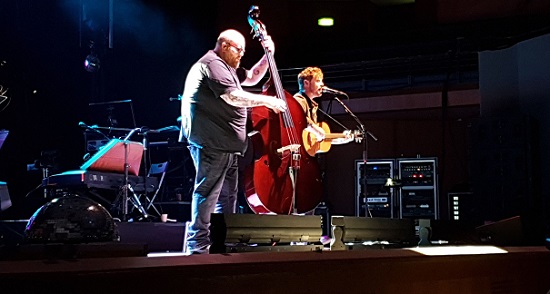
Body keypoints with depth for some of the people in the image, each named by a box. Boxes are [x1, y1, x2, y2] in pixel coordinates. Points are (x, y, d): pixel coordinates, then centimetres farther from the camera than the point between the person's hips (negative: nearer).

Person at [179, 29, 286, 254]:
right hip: (212, 142, -11)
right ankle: (197, 246, -11)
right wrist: (268, 101, -16)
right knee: (208, 192, -12)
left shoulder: (226, 67, 23)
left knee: (227, 194, 14)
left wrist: (268, 55, 18)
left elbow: (252, 78, 31)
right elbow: (232, 96, -22)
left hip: (225, 143, 11)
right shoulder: (212, 64, -11)